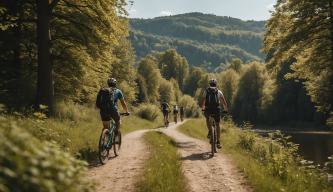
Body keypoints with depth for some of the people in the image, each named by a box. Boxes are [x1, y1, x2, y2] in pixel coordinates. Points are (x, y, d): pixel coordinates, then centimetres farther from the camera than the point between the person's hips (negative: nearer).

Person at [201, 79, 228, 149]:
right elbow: (224, 102, 8)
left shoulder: (206, 91, 10)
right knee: (217, 125, 13)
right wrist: (226, 109, 20)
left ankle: (210, 131, 11)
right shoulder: (219, 92, 8)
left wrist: (203, 108, 31)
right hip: (216, 109, 0)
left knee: (207, 118, 32)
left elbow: (203, 101, 17)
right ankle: (218, 142, 8)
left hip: (208, 109, 0)